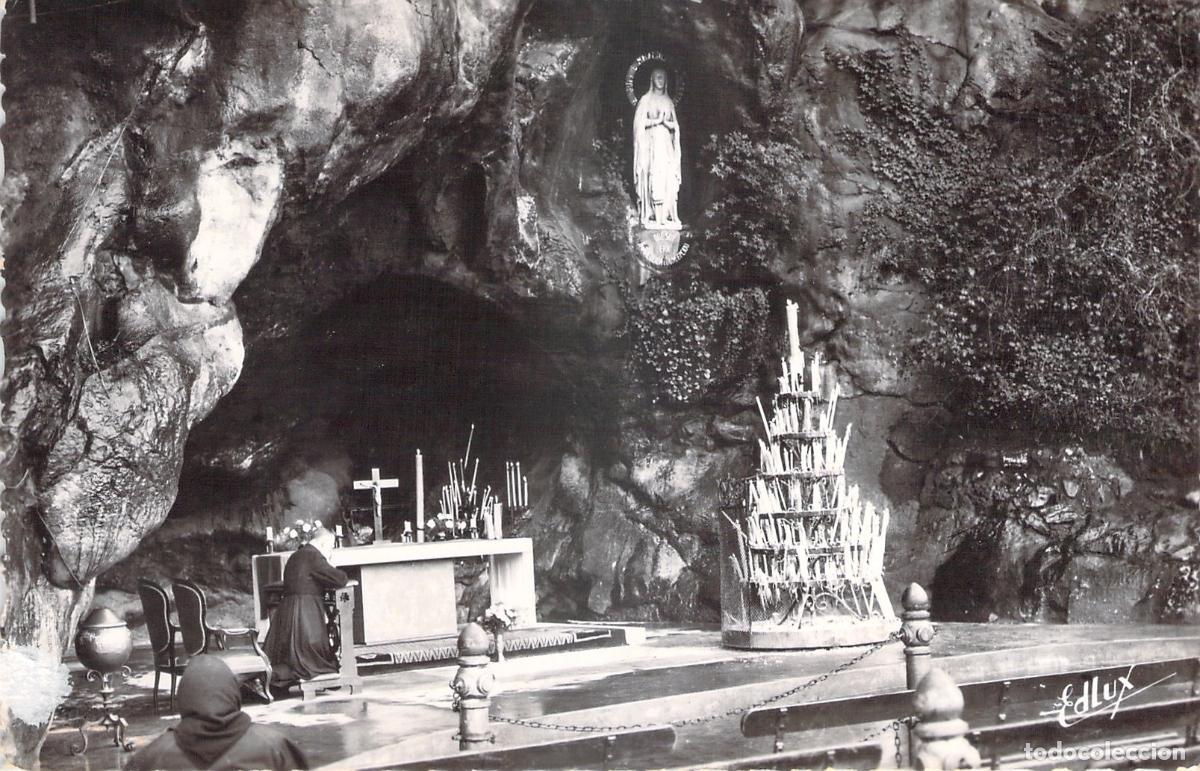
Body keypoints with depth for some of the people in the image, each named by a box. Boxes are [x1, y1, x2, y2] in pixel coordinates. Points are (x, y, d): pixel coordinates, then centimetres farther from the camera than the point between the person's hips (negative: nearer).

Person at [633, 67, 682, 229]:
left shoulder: (668, 101, 16)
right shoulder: (646, 100, 5)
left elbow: (675, 125, 13)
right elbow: (640, 123, -3)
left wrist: (666, 122, -7)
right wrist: (656, 120, -11)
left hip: (666, 143, 4)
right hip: (651, 141, -4)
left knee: (668, 179, -6)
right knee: (653, 178, -12)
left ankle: (667, 216, -8)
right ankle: (653, 217, -14)